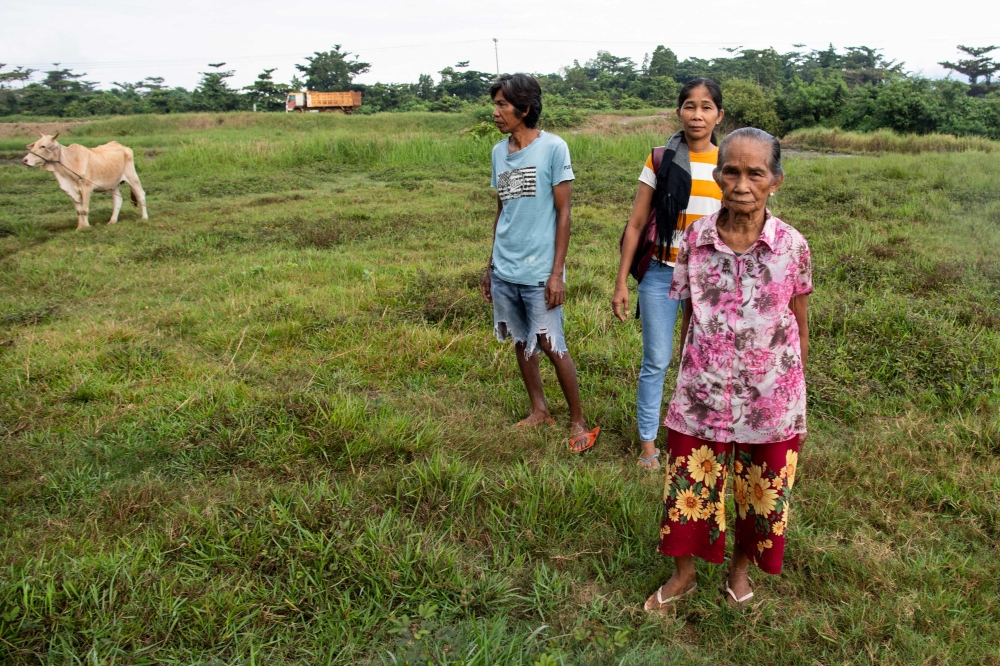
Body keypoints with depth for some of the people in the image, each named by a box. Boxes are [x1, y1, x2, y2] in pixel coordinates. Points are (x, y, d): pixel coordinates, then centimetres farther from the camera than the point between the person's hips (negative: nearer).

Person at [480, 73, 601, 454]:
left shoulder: (553, 148, -9)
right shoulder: (499, 152, 8)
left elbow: (563, 212, -8)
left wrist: (557, 272, -12)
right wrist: (491, 266, 15)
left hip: (538, 272, -6)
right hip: (504, 270, 6)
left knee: (552, 347, -2)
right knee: (521, 342, 15)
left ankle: (578, 422, 14)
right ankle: (539, 411, 31)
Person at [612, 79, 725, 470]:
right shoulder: (661, 158, -2)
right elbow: (636, 224, 0)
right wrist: (621, 282, -3)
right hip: (660, 275, -1)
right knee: (656, 362, 4)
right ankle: (648, 442, 18)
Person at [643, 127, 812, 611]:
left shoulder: (791, 245, -11)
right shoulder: (696, 239, -7)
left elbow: (800, 331, -1)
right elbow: (689, 318, 3)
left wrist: (797, 407, 3)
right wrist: (682, 382, 8)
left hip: (769, 399, -1)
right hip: (703, 394, 1)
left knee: (760, 492, 16)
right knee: (689, 487, 13)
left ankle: (740, 564, 44)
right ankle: (684, 573, 37)